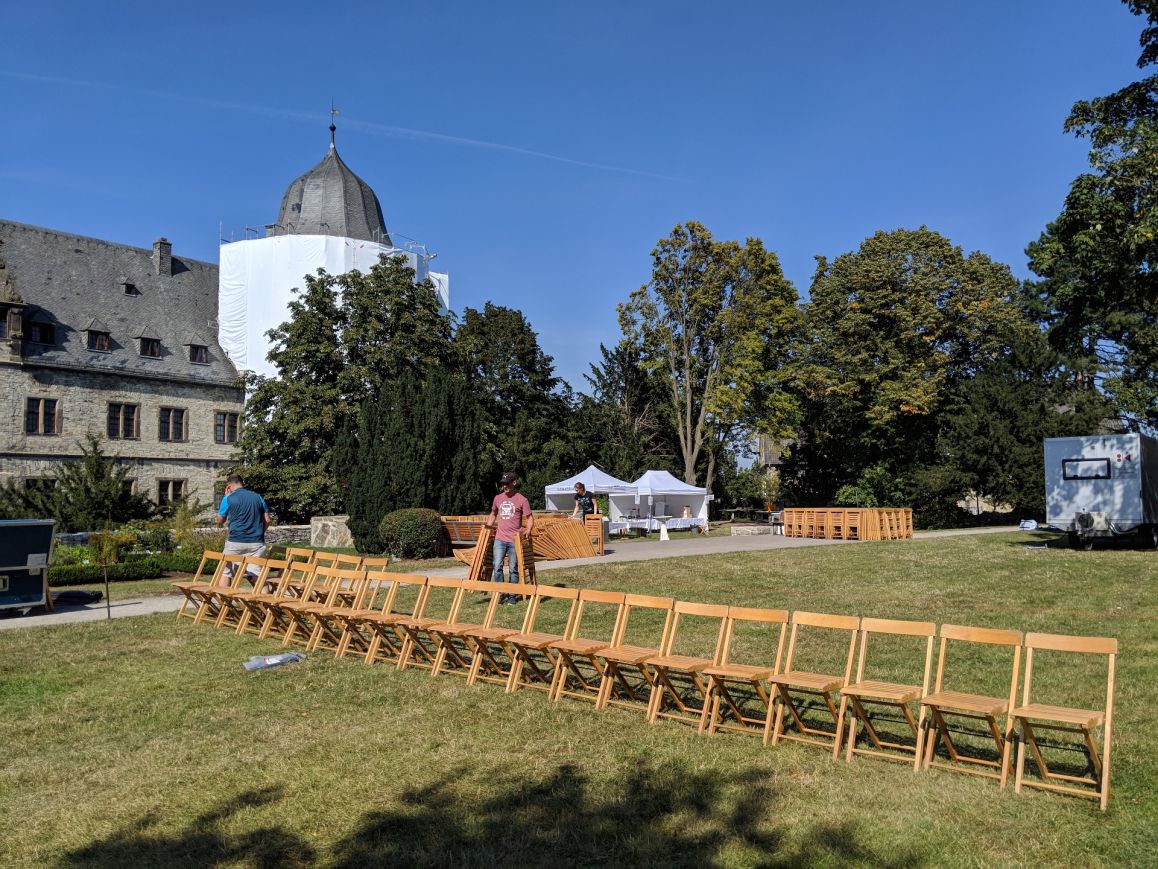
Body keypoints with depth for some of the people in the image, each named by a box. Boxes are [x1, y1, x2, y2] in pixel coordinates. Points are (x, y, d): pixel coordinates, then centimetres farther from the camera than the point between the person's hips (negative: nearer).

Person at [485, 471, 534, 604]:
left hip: (515, 540, -3)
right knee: (497, 567, -7)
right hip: (500, 539, 3)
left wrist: (528, 531, -18)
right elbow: (493, 514, 26)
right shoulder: (498, 498, 10)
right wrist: (488, 526, 12)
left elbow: (530, 518, -2)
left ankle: (512, 596, 16)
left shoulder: (522, 500, -3)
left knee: (514, 569, 5)